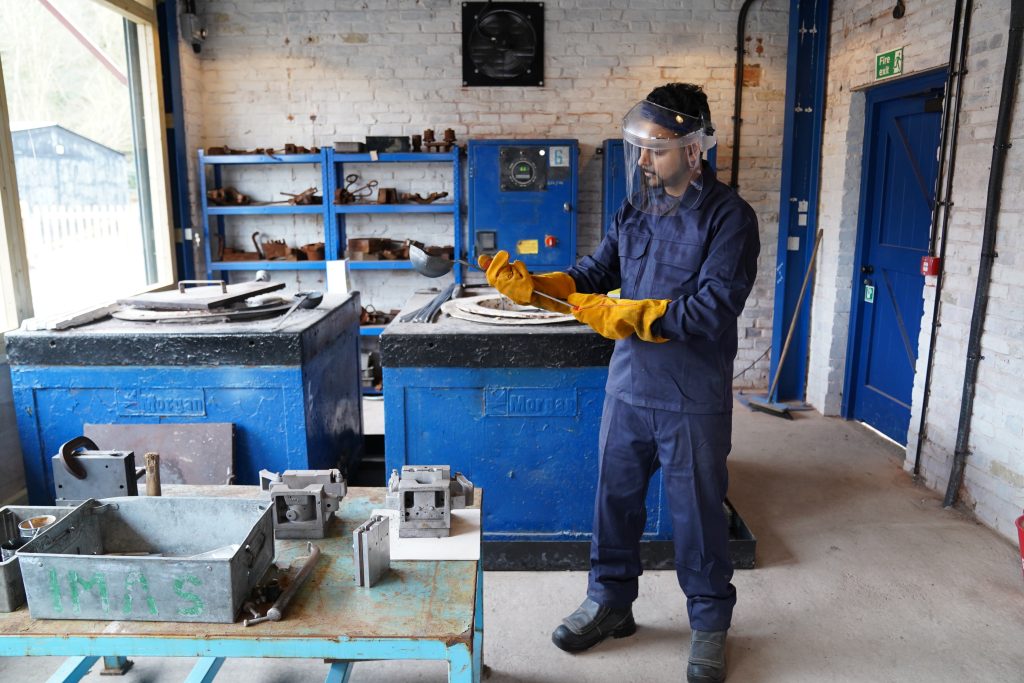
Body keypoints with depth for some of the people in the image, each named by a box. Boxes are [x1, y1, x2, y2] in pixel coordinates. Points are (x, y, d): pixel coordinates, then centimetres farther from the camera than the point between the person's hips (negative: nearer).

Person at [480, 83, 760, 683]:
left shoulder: (729, 217, -12)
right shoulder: (637, 208, 7)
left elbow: (712, 311, -22)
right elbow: (592, 277, 3)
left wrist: (625, 315, -21)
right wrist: (530, 287, -13)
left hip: (694, 402, -5)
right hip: (628, 389, 6)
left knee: (698, 515, 10)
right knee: (616, 498, 16)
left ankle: (711, 624, 32)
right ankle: (611, 601, 38)